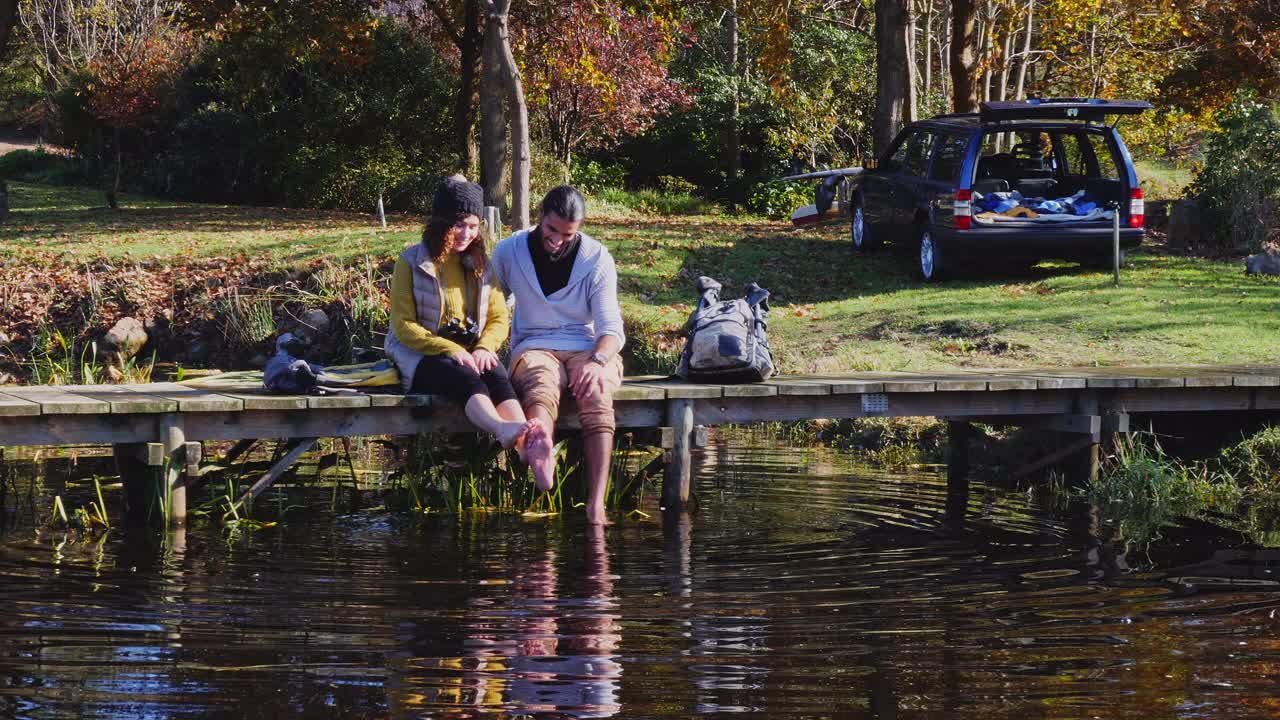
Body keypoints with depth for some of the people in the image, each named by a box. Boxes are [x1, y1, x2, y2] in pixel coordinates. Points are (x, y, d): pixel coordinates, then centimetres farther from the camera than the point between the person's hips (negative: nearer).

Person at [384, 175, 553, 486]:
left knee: (497, 377, -33)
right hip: (421, 356, -3)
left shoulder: (482, 264, 14)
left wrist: (485, 348, -11)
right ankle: (504, 431, -70)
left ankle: (529, 448, -63)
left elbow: (499, 319, 13)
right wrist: (451, 351, -20)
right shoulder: (411, 263, 0)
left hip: (471, 352, 3)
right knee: (464, 378, -38)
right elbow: (404, 326, -6)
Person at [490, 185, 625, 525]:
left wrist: (597, 361, -23)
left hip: (588, 349, 1)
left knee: (597, 397, -35)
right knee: (541, 388, -39)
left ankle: (596, 505, -48)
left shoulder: (597, 258, 3)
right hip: (534, 347, -1)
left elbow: (611, 328, -2)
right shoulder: (509, 252, 6)